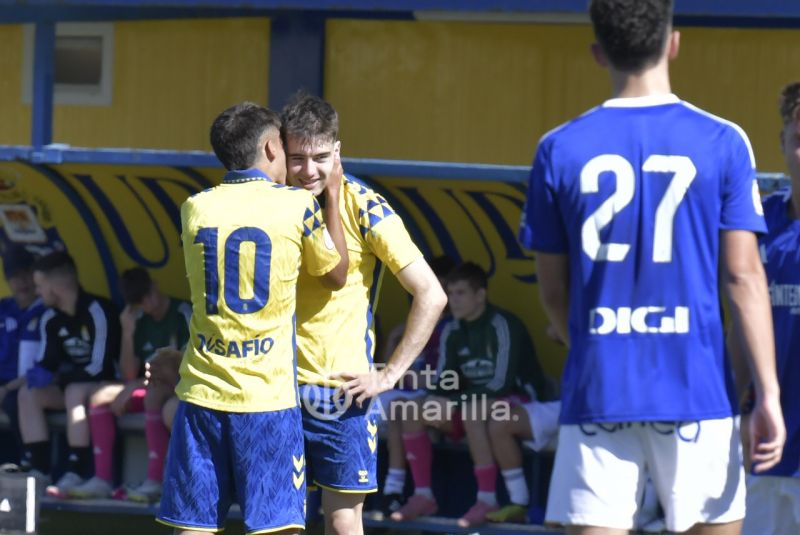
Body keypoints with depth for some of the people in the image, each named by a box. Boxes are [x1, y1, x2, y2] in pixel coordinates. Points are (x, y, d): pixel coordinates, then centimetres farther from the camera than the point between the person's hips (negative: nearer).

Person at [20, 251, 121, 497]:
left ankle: (77, 473, -39)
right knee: (28, 393, -11)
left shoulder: (96, 311, -20)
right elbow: (46, 363, 6)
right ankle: (37, 467, -17)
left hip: (107, 384, -8)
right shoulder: (51, 319, 4)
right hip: (74, 383, 8)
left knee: (75, 391, -37)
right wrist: (37, 375, -17)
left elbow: (99, 366, -23)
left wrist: (59, 377, -20)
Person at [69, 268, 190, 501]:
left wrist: (136, 385, -16)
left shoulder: (182, 314, -9)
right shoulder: (141, 321, 11)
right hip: (149, 387, 7)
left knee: (153, 395, -38)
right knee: (101, 397, -9)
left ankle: (155, 482, -42)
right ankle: (102, 479, -17)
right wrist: (127, 334, -5)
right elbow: (129, 375, 7)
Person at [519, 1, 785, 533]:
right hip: (697, 390, -1)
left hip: (598, 390, 1)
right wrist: (768, 392, -4)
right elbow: (743, 276, -6)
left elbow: (554, 290, 8)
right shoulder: (722, 143, -2)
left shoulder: (560, 150, 2)